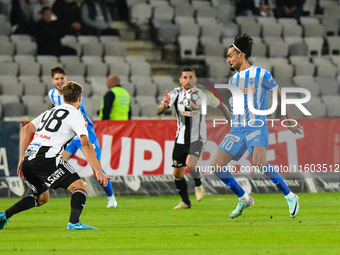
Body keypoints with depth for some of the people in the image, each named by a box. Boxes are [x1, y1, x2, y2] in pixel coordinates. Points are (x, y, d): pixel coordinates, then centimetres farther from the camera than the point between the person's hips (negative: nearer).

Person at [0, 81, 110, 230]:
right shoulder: (75, 115, 5)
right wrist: (98, 171, -9)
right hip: (47, 159, -8)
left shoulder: (50, 112, 27)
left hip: (28, 159, 8)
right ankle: (74, 223, -28)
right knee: (80, 188, -6)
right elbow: (85, 144, -6)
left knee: (42, 198, 26)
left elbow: (25, 130, 22)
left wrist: (22, 160, 23)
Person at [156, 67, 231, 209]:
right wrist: (163, 106, -43)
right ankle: (185, 202, 27)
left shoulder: (202, 95, -12)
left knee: (190, 163, -27)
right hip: (181, 139, 3)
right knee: (177, 173, 6)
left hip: (197, 138, -3)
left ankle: (198, 185, 3)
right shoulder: (175, 94, -10)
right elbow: (158, 112, -20)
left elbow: (220, 106, 4)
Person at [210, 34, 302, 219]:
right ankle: (243, 199, 12)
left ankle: (290, 197, -15)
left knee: (259, 163, -30)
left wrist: (289, 120, 11)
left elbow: (279, 94, 7)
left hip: (256, 127, -7)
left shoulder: (261, 74, -1)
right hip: (237, 129, 7)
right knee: (216, 166, -5)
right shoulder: (233, 80, 17)